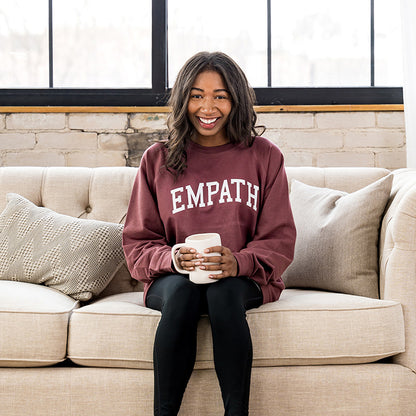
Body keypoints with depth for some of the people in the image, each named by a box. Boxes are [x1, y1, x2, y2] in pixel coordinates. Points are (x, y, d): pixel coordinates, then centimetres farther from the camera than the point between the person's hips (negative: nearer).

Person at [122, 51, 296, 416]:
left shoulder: (264, 156, 7)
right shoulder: (157, 160, 8)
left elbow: (280, 239, 2)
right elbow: (137, 242, 7)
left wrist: (239, 262, -20)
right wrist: (172, 258, -17)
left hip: (244, 280, 0)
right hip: (172, 278, 1)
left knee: (224, 291, -34)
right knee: (181, 290, -34)